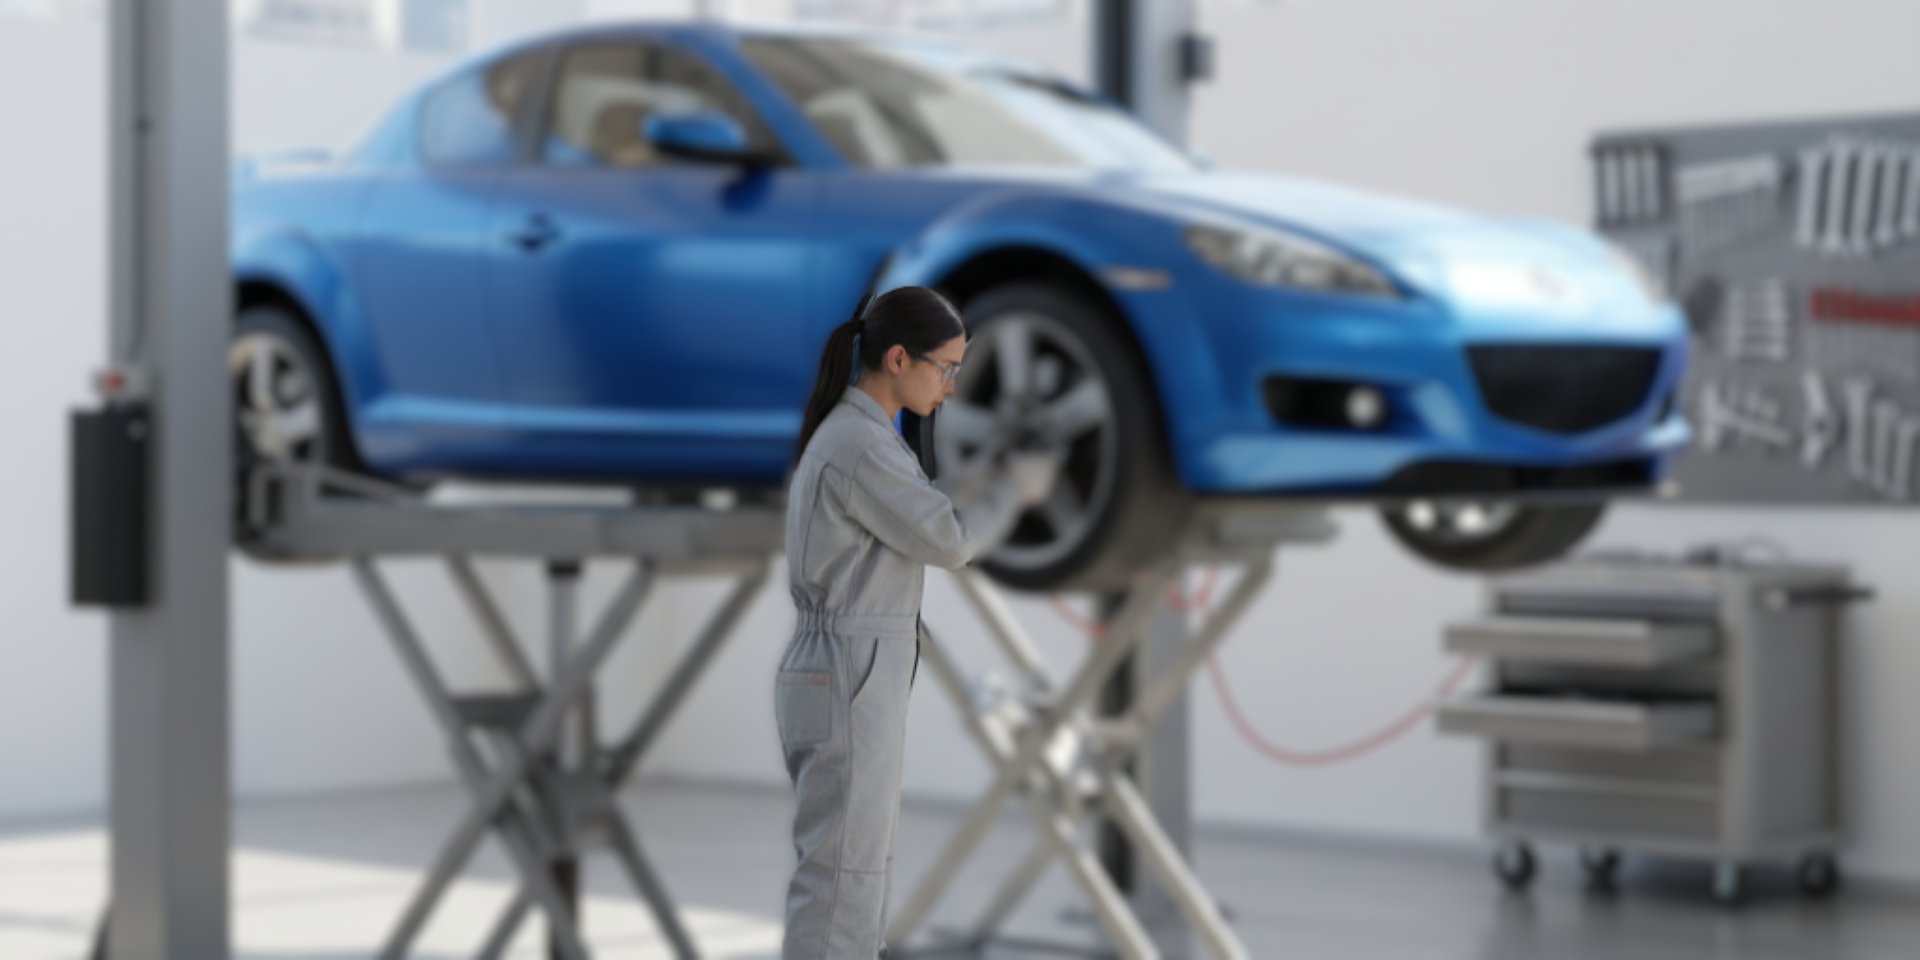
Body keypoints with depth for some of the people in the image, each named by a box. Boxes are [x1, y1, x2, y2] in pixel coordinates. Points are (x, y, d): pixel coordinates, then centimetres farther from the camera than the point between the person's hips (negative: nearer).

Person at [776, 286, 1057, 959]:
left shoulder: (847, 437, 14)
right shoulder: (861, 446, -19)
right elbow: (947, 543, -16)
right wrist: (1015, 488, 1)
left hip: (846, 684, 10)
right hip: (848, 690, -10)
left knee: (856, 876, 14)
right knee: (841, 885, -4)